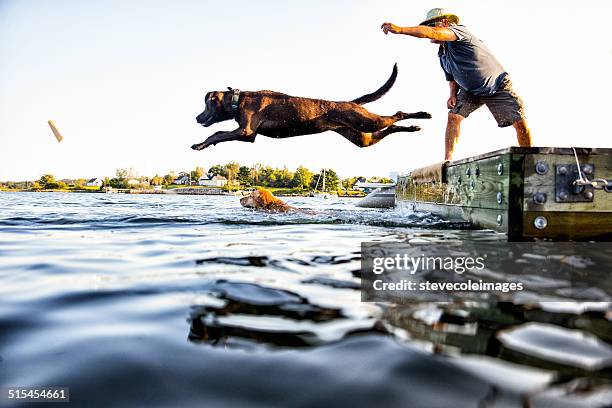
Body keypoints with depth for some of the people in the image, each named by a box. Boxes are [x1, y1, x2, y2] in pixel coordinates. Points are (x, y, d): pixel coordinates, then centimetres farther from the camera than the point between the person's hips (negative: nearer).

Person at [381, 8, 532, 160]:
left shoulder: (459, 30, -23)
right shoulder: (442, 55, 1)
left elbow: (433, 33, -43)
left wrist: (400, 29, -48)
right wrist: (453, 95, -7)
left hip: (497, 86, -6)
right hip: (470, 91, 6)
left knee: (520, 122, -11)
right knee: (453, 116, -16)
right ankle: (448, 159, -15)